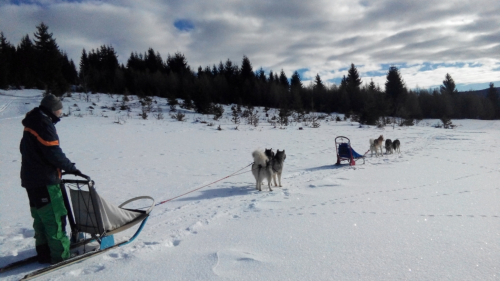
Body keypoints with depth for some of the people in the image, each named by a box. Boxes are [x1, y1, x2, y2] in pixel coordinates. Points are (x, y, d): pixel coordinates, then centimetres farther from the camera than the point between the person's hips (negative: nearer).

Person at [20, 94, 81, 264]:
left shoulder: (32, 124, 15)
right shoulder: (44, 124, -15)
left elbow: (28, 150, 19)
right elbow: (53, 153, -21)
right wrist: (70, 167, -8)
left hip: (31, 178, 10)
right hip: (45, 180, -10)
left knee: (41, 217, 15)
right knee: (54, 217, -4)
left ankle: (44, 252, 23)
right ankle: (60, 254, 1)